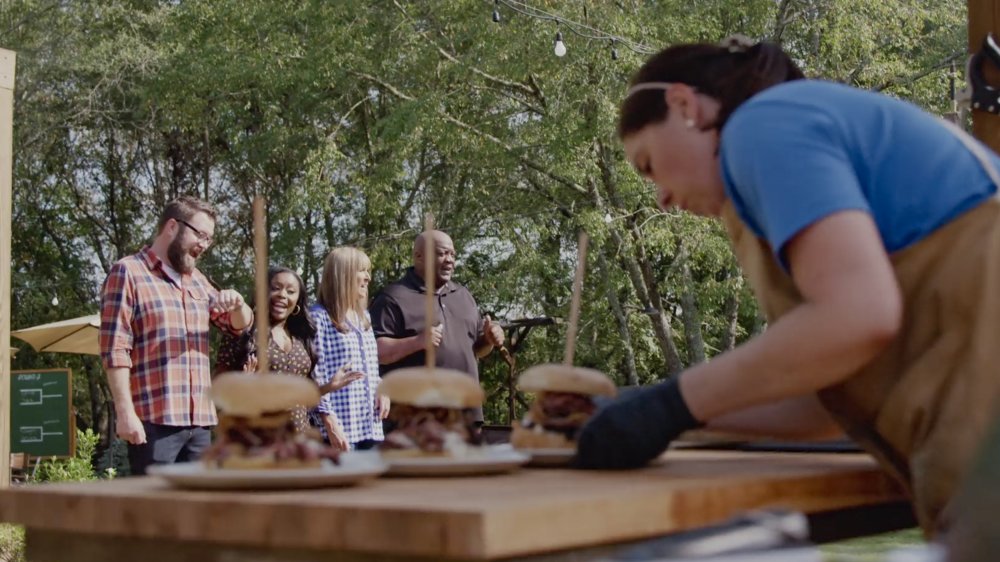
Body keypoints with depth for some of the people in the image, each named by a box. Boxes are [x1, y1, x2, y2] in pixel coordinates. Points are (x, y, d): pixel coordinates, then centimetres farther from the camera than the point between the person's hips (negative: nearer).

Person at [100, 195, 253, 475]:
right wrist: (125, 412, -17)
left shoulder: (197, 280, 19)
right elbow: (115, 350, -9)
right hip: (153, 420, -7)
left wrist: (238, 305, 1)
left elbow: (239, 324, 26)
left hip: (200, 420, 7)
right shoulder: (128, 272, -2)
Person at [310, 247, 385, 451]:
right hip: (340, 428, -8)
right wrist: (330, 423, -17)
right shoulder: (319, 317, -7)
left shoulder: (363, 317, 19)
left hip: (370, 426, 8)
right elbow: (314, 376, -12)